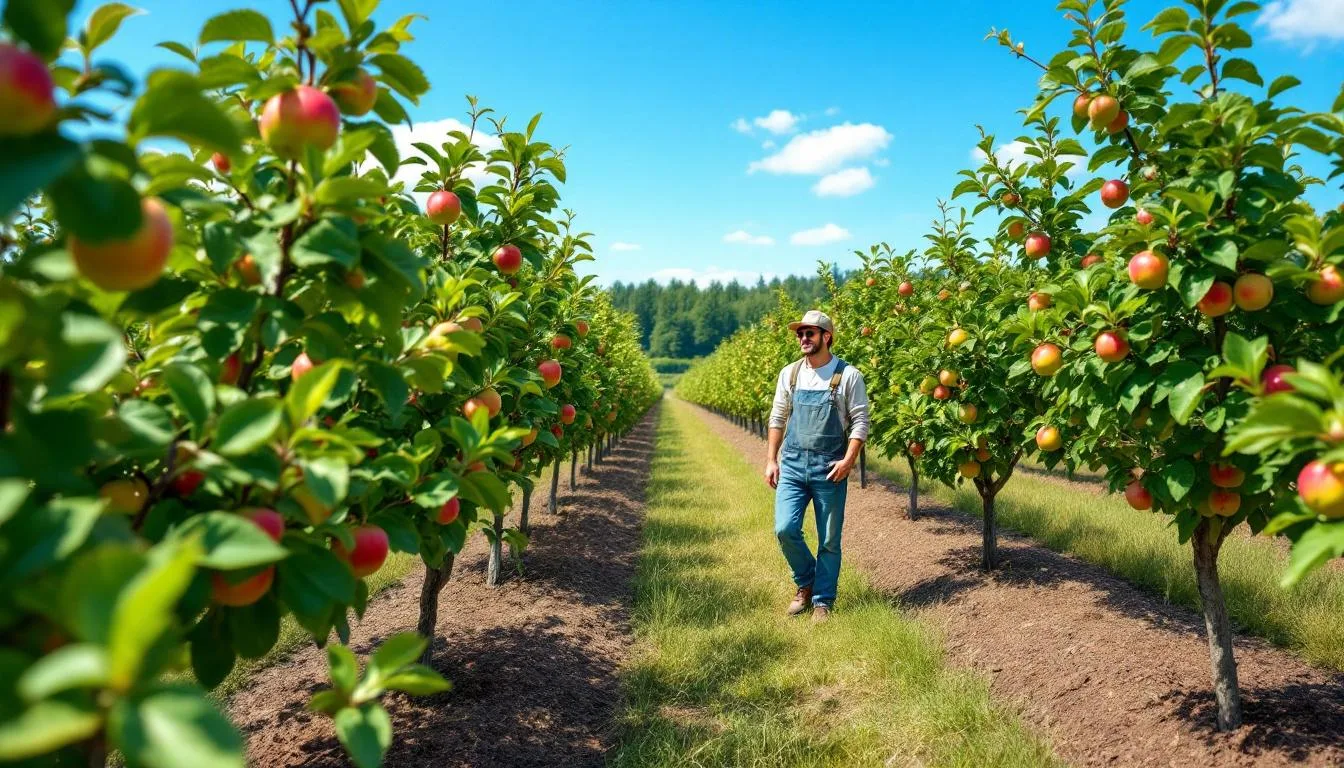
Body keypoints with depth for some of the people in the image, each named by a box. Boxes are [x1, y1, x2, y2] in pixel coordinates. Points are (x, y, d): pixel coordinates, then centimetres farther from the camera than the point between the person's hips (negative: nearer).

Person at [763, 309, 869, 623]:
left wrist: (849, 461, -16)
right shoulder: (789, 373, 6)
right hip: (792, 465, 3)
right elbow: (777, 419, 11)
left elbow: (860, 422, -5)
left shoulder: (848, 375, -5)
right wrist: (771, 460, 5)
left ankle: (822, 601, 22)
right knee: (785, 529, -7)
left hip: (829, 469, -3)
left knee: (829, 541, 5)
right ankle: (806, 583, 20)